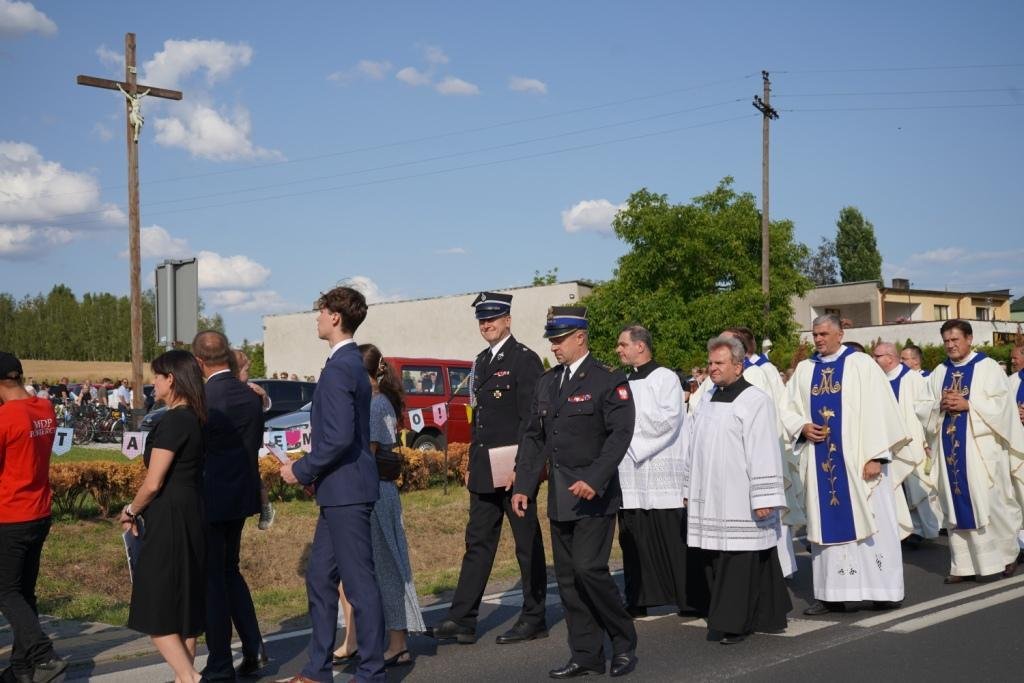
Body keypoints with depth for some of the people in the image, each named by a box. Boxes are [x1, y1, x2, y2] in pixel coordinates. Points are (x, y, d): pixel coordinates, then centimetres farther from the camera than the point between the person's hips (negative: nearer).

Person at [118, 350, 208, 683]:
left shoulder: (173, 421, -17)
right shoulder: (195, 418, 11)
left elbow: (153, 483, -16)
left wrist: (131, 511, 2)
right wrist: (141, 510, 12)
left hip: (169, 521, -9)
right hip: (191, 516, 9)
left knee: (156, 611, -2)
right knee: (184, 605, 14)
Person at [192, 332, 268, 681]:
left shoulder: (202, 400, -19)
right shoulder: (251, 397, 2)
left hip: (210, 500, -7)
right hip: (241, 496, 7)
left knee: (211, 579, 4)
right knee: (229, 571, 21)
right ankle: (253, 648, 18)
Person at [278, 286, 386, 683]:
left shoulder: (339, 369, -17)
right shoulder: (353, 363, 15)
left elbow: (339, 437, -25)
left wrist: (302, 469, -12)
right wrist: (315, 472, 15)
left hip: (346, 491, -11)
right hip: (341, 490, 11)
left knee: (360, 584, -2)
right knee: (319, 579, 16)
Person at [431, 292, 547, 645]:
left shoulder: (525, 360, -9)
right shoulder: (482, 362, 16)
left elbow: (531, 418, -15)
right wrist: (472, 465, 16)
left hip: (515, 470, -8)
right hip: (484, 471, 8)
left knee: (527, 543, 3)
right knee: (478, 541, 7)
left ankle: (534, 619, 14)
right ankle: (462, 619, 10)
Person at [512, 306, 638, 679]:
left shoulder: (609, 382, -7)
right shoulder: (546, 382, 13)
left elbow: (620, 435, -15)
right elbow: (533, 437, 13)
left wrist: (595, 480, -25)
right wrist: (523, 485, 6)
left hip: (594, 495, -7)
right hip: (559, 497, 7)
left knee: (589, 568, -12)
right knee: (567, 577, 8)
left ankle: (624, 642, 8)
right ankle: (586, 655, 17)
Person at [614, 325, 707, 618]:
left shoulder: (666, 379, -3)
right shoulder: (623, 382, 15)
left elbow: (668, 418, -15)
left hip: (662, 473, -6)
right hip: (630, 472, 6)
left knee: (675, 540, -2)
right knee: (634, 541, 7)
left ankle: (693, 599, 7)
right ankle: (638, 600, 15)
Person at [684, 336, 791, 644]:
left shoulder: (755, 400, -8)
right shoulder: (709, 399, 15)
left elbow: (764, 453, -13)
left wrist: (763, 499, -17)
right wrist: (690, 489, 19)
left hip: (740, 501, -7)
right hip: (711, 500, 7)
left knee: (740, 561, -3)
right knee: (717, 563, 9)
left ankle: (736, 623, 5)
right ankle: (725, 619, 19)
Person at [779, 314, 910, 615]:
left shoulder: (861, 364, -3)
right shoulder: (804, 369, 10)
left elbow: (878, 410, -8)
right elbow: (789, 409, 16)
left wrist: (876, 456, -15)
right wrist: (802, 427, -6)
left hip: (857, 459, -4)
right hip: (820, 461, 4)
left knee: (868, 520, 1)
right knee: (826, 524, 6)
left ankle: (882, 590, 11)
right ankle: (832, 593, 11)